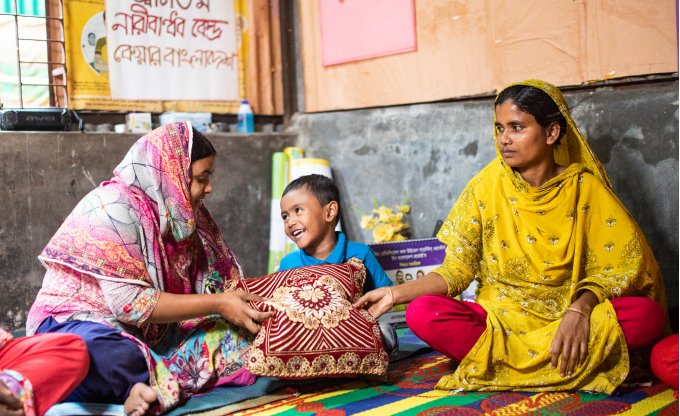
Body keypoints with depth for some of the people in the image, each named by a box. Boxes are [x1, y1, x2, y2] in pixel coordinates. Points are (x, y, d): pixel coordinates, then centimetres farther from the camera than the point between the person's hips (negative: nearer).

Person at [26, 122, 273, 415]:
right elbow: (130, 304, -22)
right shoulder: (114, 207, -17)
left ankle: (155, 385, -28)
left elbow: (219, 282, 7)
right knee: (121, 356, -41)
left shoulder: (186, 213, 6)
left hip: (151, 333, 8)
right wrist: (217, 304, -21)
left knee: (239, 334, -12)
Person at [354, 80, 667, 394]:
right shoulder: (487, 186, -1)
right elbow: (456, 270, 2)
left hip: (570, 314, 0)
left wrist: (580, 309, -24)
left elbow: (622, 265, -6)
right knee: (421, 314, -25)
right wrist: (394, 294, -11)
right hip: (500, 317, 1)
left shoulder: (584, 187, -3)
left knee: (647, 315, -29)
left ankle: (501, 363, -24)